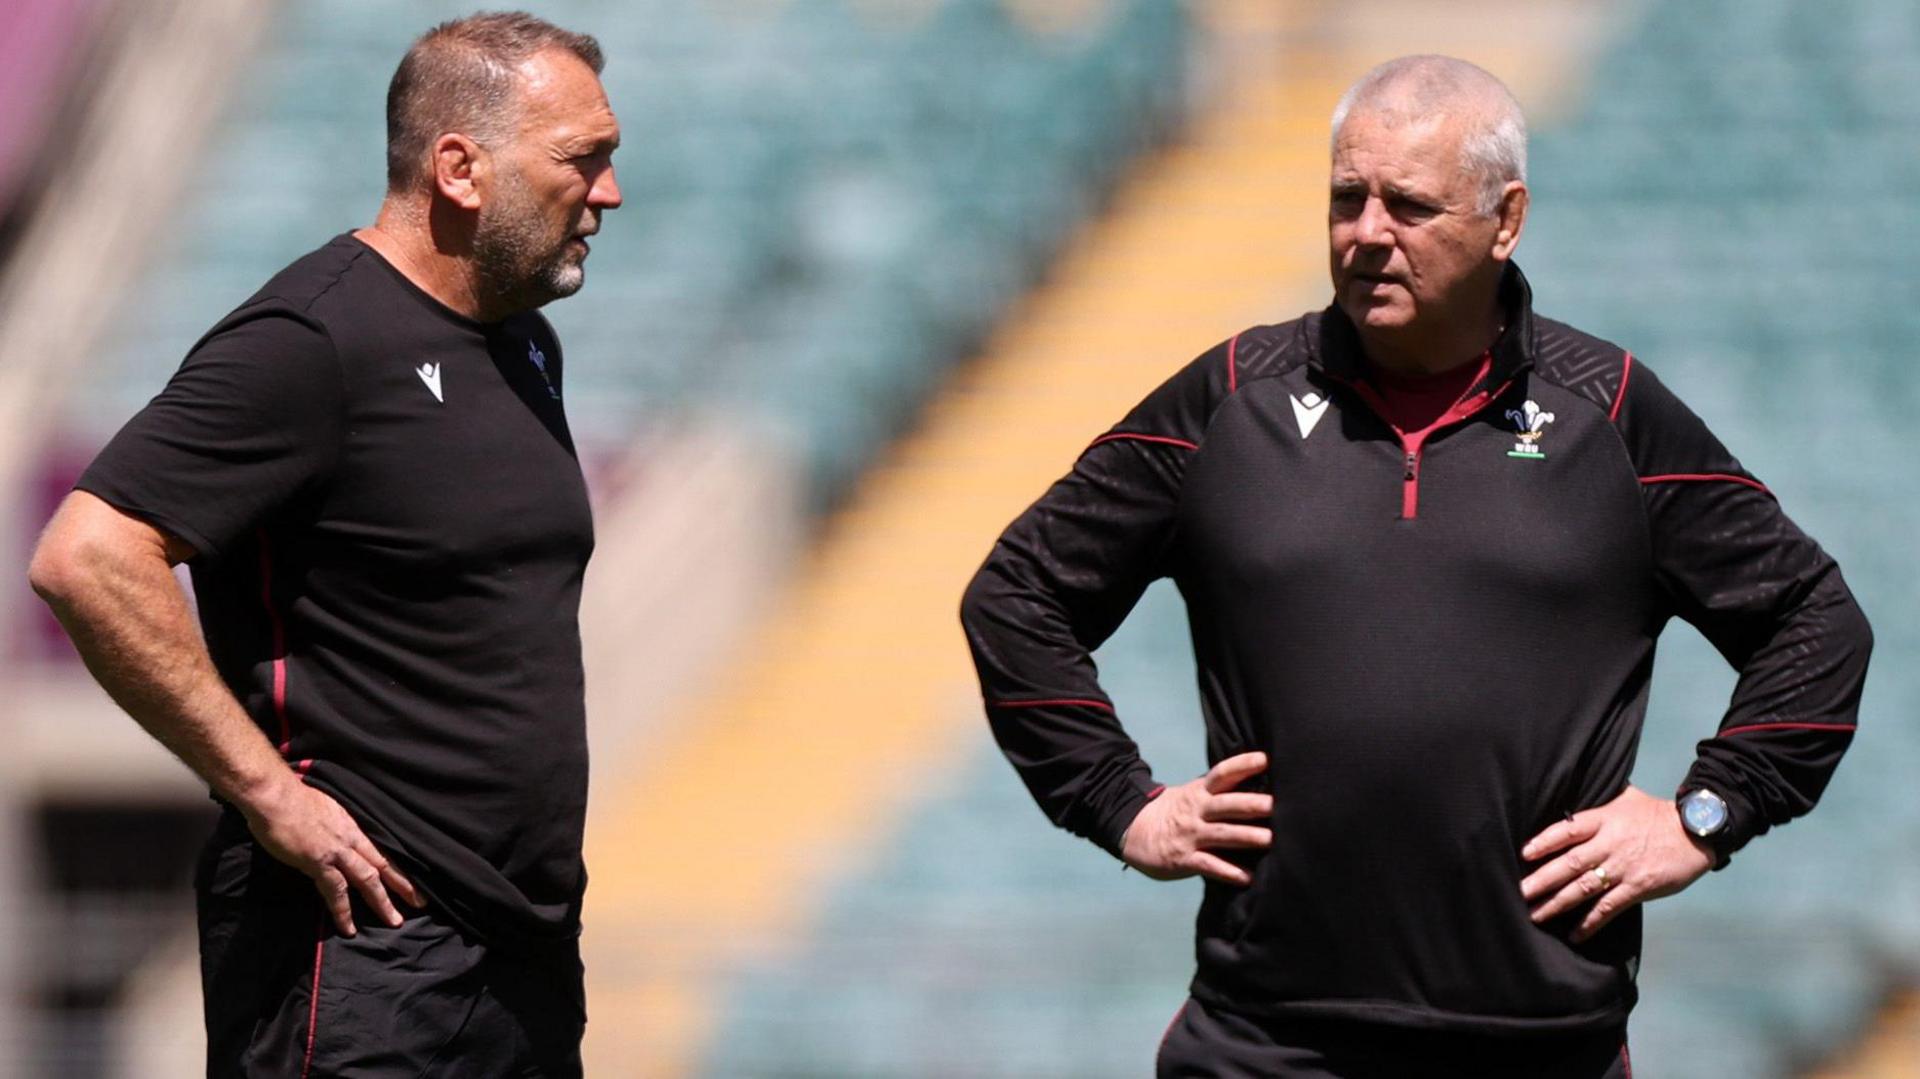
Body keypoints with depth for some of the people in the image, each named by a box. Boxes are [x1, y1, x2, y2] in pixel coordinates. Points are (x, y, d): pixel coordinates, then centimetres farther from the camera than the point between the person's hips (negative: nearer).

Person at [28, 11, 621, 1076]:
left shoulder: (524, 347, 16)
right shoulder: (312, 340, -13)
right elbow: (86, 559, -21)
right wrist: (269, 793, -20)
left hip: (528, 947, 9)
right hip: (362, 941, -9)